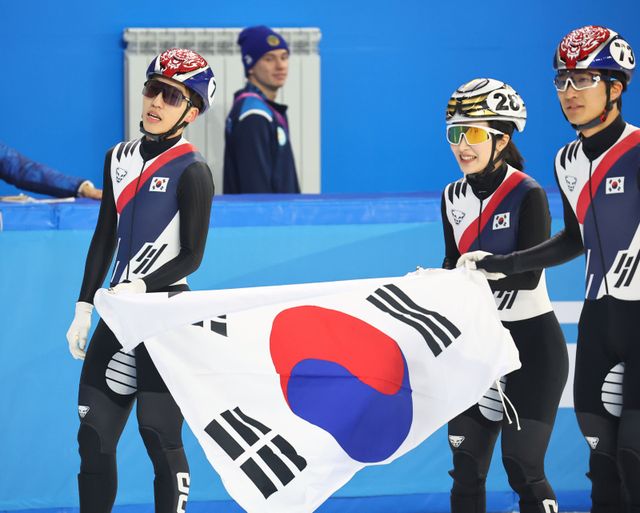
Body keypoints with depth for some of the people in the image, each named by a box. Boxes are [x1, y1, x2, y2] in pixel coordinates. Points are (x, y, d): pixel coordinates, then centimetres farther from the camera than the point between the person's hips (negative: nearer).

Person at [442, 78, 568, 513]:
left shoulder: (528, 195, -13)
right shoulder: (454, 197, 6)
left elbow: (528, 275, -20)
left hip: (532, 341, -6)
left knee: (522, 467, -8)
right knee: (466, 463, 4)